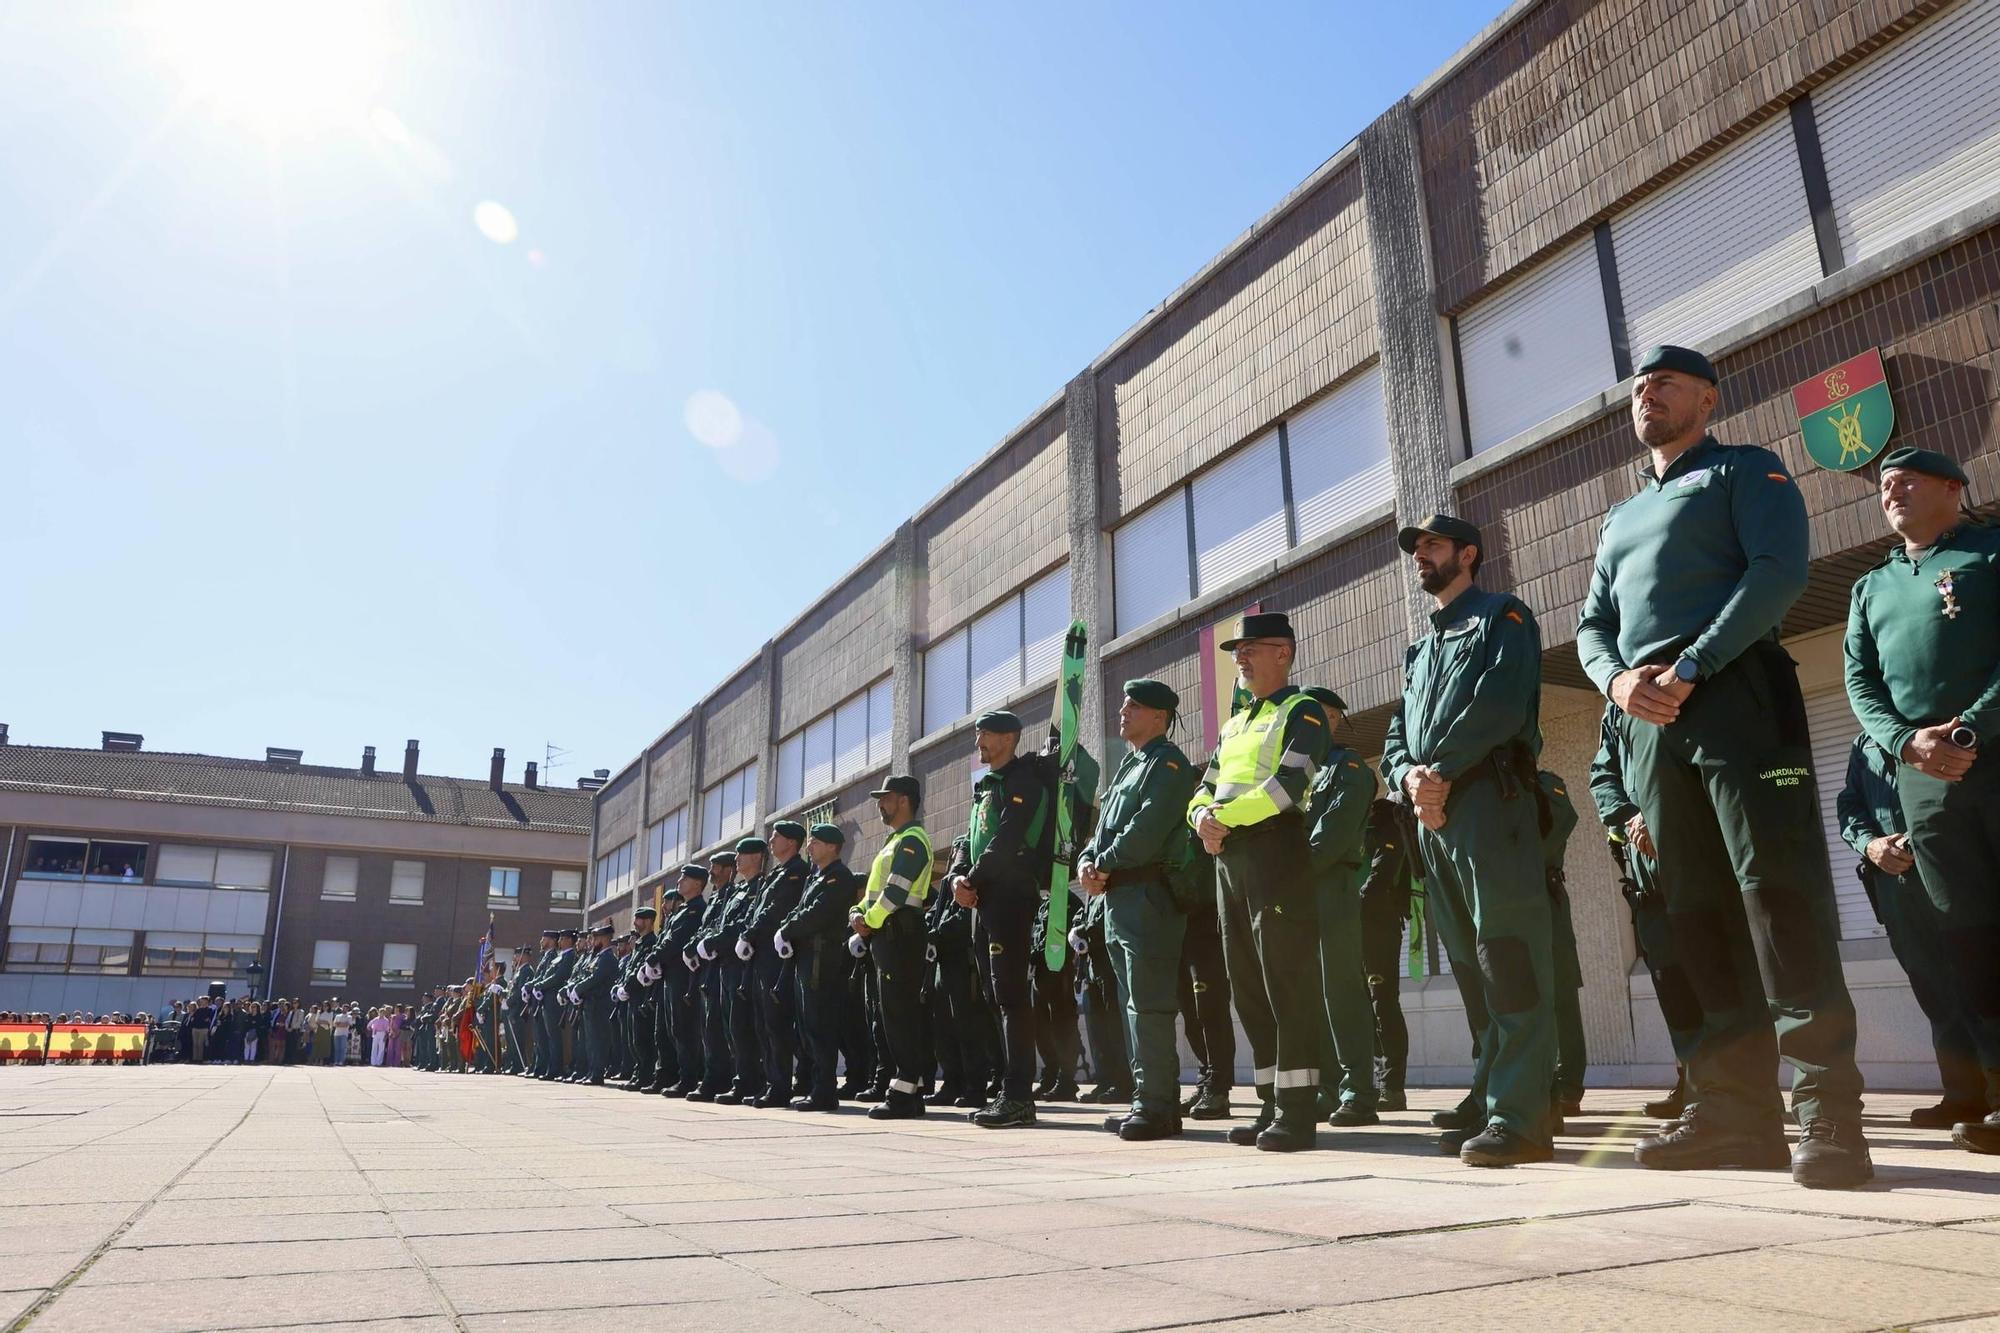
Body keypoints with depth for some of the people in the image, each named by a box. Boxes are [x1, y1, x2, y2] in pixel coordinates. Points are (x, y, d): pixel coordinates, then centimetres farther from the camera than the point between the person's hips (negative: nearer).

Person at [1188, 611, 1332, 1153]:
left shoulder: (1303, 712, 0)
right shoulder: (1234, 725, 24)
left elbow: (1289, 782, -15)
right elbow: (1204, 788, 19)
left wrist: (1225, 817, -15)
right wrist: (1202, 817, -4)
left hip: (1279, 850, -8)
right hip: (1229, 859, 8)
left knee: (1288, 982, -7)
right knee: (1248, 985, 8)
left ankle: (1298, 1111, -3)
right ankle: (1272, 1105, 16)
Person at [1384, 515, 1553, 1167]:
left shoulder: (1503, 616, 6)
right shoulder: (1420, 648, 29)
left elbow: (1501, 702, -12)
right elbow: (1396, 734, 19)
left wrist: (1442, 770, -13)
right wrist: (1410, 776, -3)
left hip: (1490, 795, -8)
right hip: (1434, 814, 8)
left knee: (1508, 958, -12)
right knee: (1471, 965, 8)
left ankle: (1521, 1117, -12)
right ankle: (1494, 1102, 13)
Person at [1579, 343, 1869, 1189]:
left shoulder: (1745, 471, 11)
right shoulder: (1620, 518, 29)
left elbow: (1778, 570, -7)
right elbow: (1591, 626, 20)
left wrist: (1688, 669, -17)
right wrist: (1617, 680, -4)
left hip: (1738, 696, -6)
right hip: (1650, 723, 6)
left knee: (1780, 894, -14)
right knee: (1699, 914, 3)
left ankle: (1826, 1113, -12)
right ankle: (1736, 1110, 6)